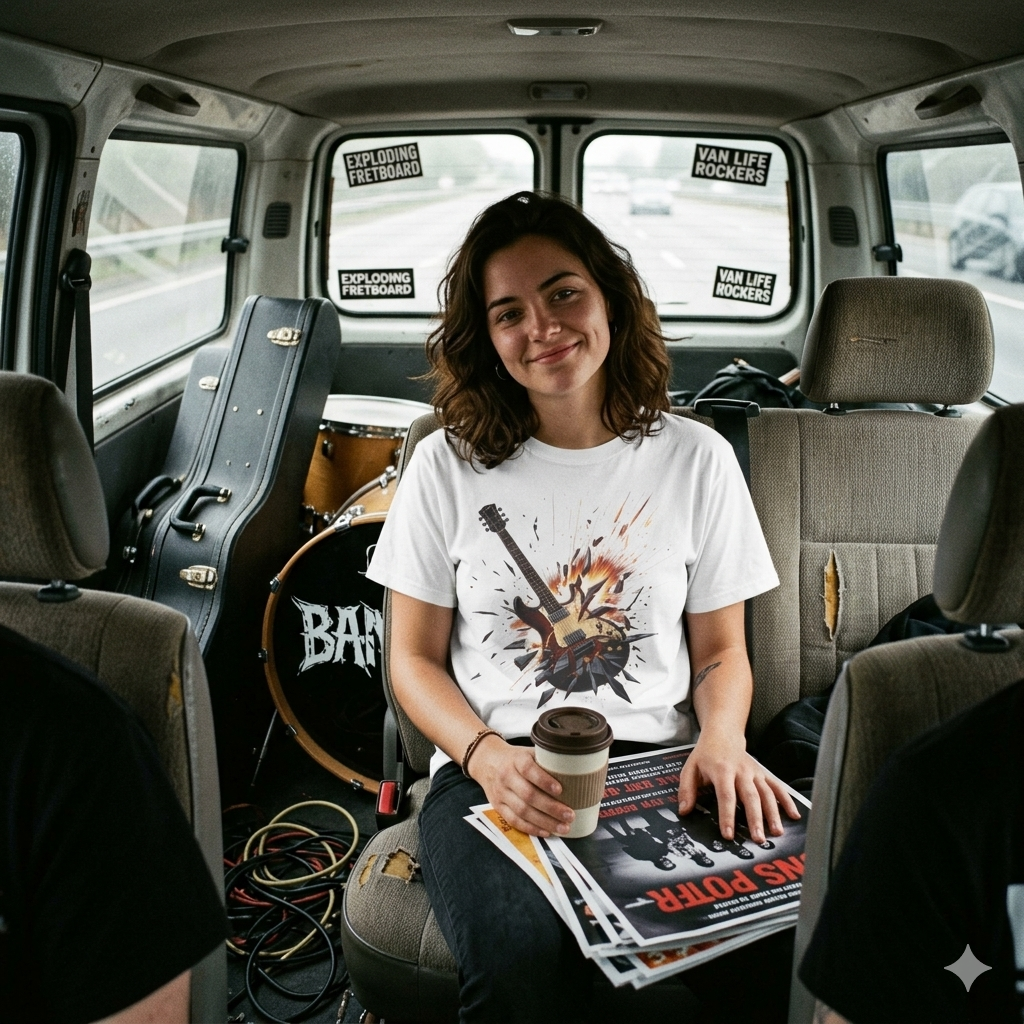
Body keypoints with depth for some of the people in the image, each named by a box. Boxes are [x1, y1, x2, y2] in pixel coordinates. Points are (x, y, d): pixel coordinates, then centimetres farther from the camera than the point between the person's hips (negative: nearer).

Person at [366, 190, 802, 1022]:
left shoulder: (696, 460, 6)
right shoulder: (449, 465, 4)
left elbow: (722, 651, 12)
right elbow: (414, 658, 6)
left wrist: (723, 739, -10)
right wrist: (489, 758, -12)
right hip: (491, 771, -1)